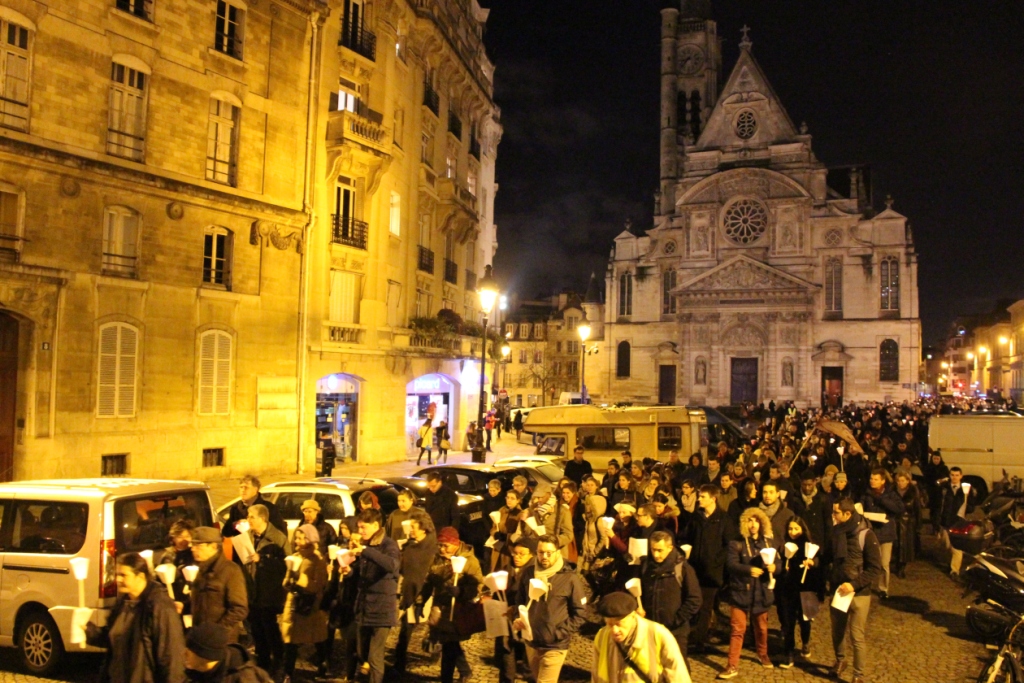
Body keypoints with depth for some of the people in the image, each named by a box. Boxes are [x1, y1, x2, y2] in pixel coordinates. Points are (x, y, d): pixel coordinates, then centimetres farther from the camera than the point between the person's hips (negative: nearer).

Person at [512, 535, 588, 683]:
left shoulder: (571, 578, -12)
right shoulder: (529, 573, 1)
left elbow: (579, 614, -8)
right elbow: (520, 600, 15)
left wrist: (560, 634, -16)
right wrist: (517, 618, -3)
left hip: (554, 646, -5)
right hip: (531, 643, 5)